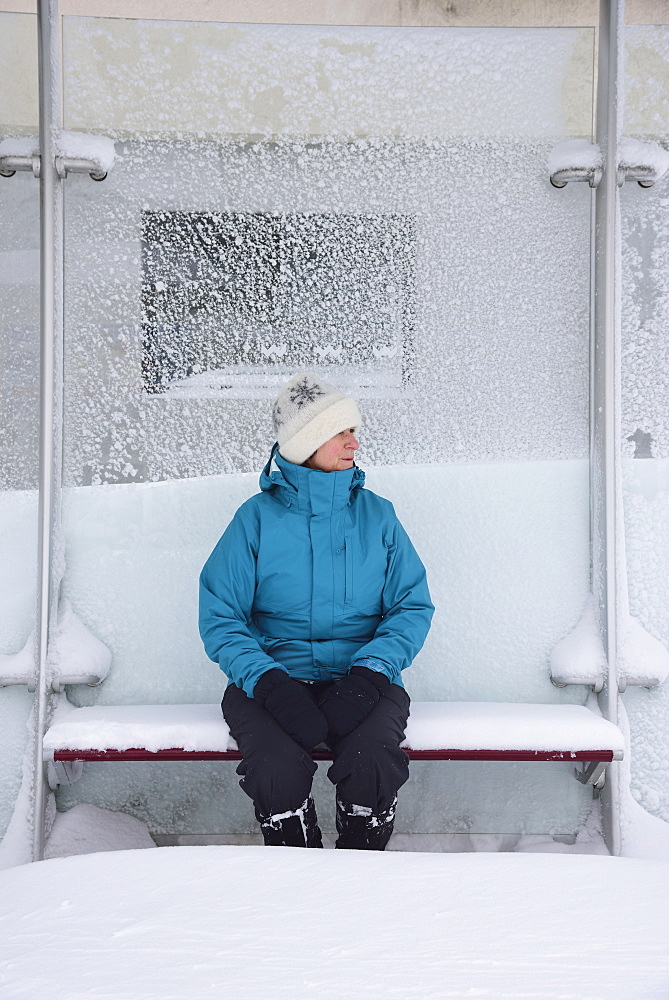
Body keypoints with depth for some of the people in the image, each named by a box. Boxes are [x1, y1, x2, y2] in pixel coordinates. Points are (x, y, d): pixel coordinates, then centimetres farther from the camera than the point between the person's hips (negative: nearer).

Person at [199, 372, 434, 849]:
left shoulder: (377, 515, 8)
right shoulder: (257, 518, 3)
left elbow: (413, 606, 4)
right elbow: (219, 617, -1)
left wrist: (369, 672, -14)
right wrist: (268, 681, -18)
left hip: (363, 679, 1)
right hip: (274, 678, -1)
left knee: (371, 764, -30)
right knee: (277, 769, -30)